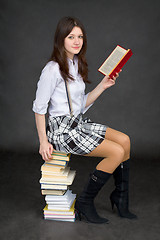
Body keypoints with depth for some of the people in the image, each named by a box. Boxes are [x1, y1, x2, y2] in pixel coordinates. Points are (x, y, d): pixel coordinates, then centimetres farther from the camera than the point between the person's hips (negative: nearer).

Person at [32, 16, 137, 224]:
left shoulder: (77, 66, 11)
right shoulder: (53, 69, -15)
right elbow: (39, 107, -13)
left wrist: (102, 86, 6)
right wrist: (43, 142, -15)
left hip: (78, 123, 9)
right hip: (62, 130, -8)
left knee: (124, 140, -1)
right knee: (117, 152, -15)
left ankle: (120, 197, 11)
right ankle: (85, 202, -2)